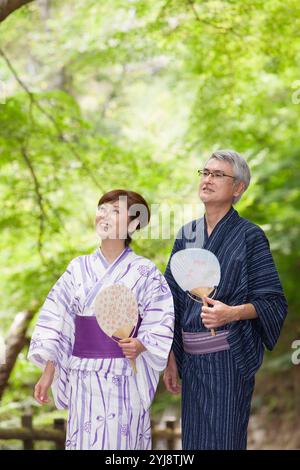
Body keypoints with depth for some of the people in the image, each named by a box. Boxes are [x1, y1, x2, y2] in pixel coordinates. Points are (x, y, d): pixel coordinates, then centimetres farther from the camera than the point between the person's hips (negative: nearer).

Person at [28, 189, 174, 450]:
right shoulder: (79, 268, 7)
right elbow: (55, 323, 8)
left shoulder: (144, 271, -2)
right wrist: (48, 373, 3)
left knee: (121, 441, -1)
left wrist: (140, 345, -23)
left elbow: (161, 325, -4)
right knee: (85, 441, 2)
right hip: (85, 379, 3)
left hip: (126, 380, -2)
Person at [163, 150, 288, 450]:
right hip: (191, 358, 5)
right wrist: (171, 358, 10)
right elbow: (173, 300, 14)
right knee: (192, 442, 7)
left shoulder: (249, 236, -5)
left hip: (229, 358, -5)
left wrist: (232, 313, -24)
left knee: (223, 440, -6)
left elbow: (273, 302, -6)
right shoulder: (186, 234, 11)